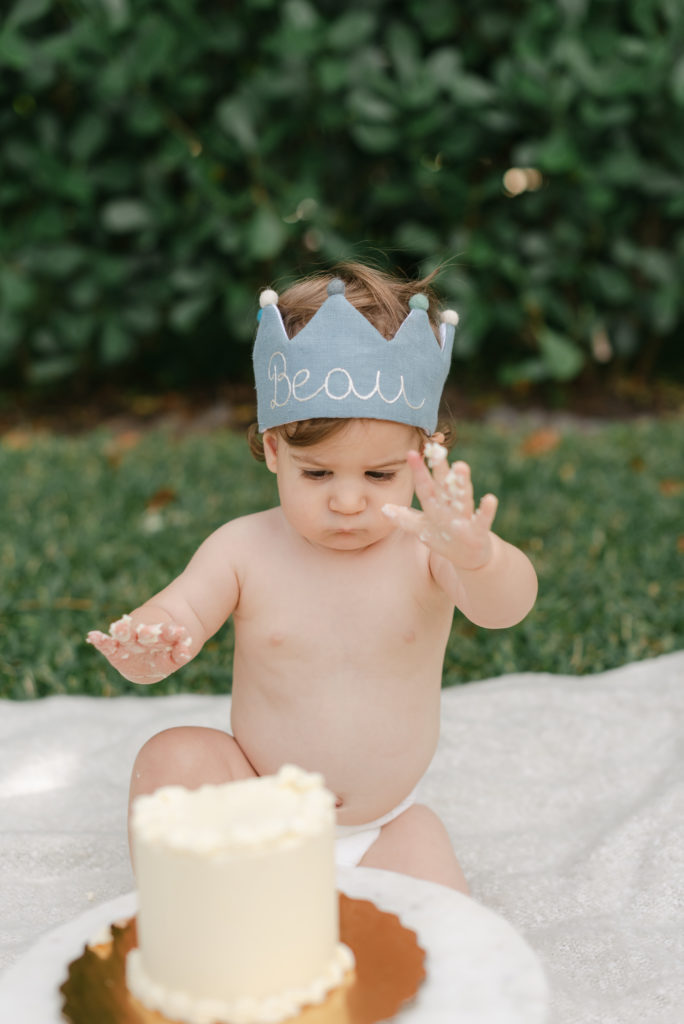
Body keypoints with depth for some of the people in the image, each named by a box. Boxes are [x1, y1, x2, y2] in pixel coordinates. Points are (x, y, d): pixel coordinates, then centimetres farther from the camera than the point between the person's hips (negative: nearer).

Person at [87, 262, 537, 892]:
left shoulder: (424, 547, -17)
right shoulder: (245, 550, -11)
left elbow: (509, 604, -34)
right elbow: (172, 617, -15)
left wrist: (473, 556, -59)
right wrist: (148, 645, -41)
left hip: (382, 826, -1)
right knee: (171, 757, -24)